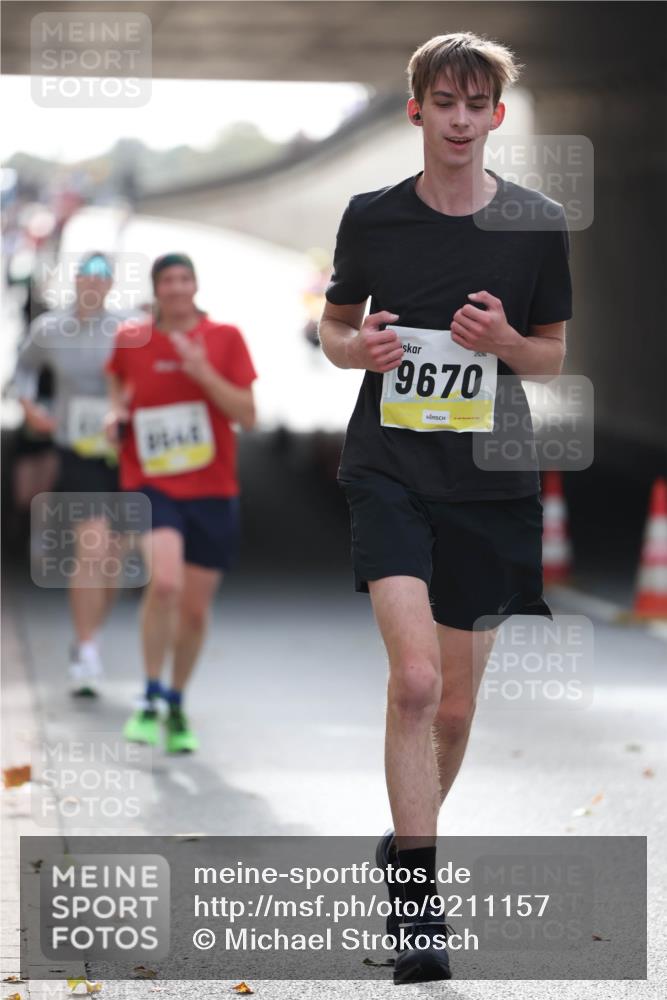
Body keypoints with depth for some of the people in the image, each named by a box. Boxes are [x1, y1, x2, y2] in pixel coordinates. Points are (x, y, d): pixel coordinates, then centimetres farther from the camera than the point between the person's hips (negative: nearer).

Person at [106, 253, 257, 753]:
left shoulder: (225, 338, 2)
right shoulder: (130, 341, 4)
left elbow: (247, 416, -3)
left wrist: (202, 373, -16)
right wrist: (116, 418, 1)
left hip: (212, 490, 2)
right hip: (151, 483, -1)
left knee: (196, 608, 6)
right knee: (165, 581, -26)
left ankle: (177, 704, 29)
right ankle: (150, 699, -11)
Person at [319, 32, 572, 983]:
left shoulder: (538, 224, 1)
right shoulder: (372, 217, 1)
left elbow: (557, 355, 9)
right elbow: (334, 323, 14)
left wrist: (504, 341, -12)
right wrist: (355, 347, -9)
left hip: (491, 482, 2)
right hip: (390, 468, -2)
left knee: (455, 705, 10)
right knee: (415, 679, -20)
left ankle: (409, 842, 37)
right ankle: (418, 903, -15)